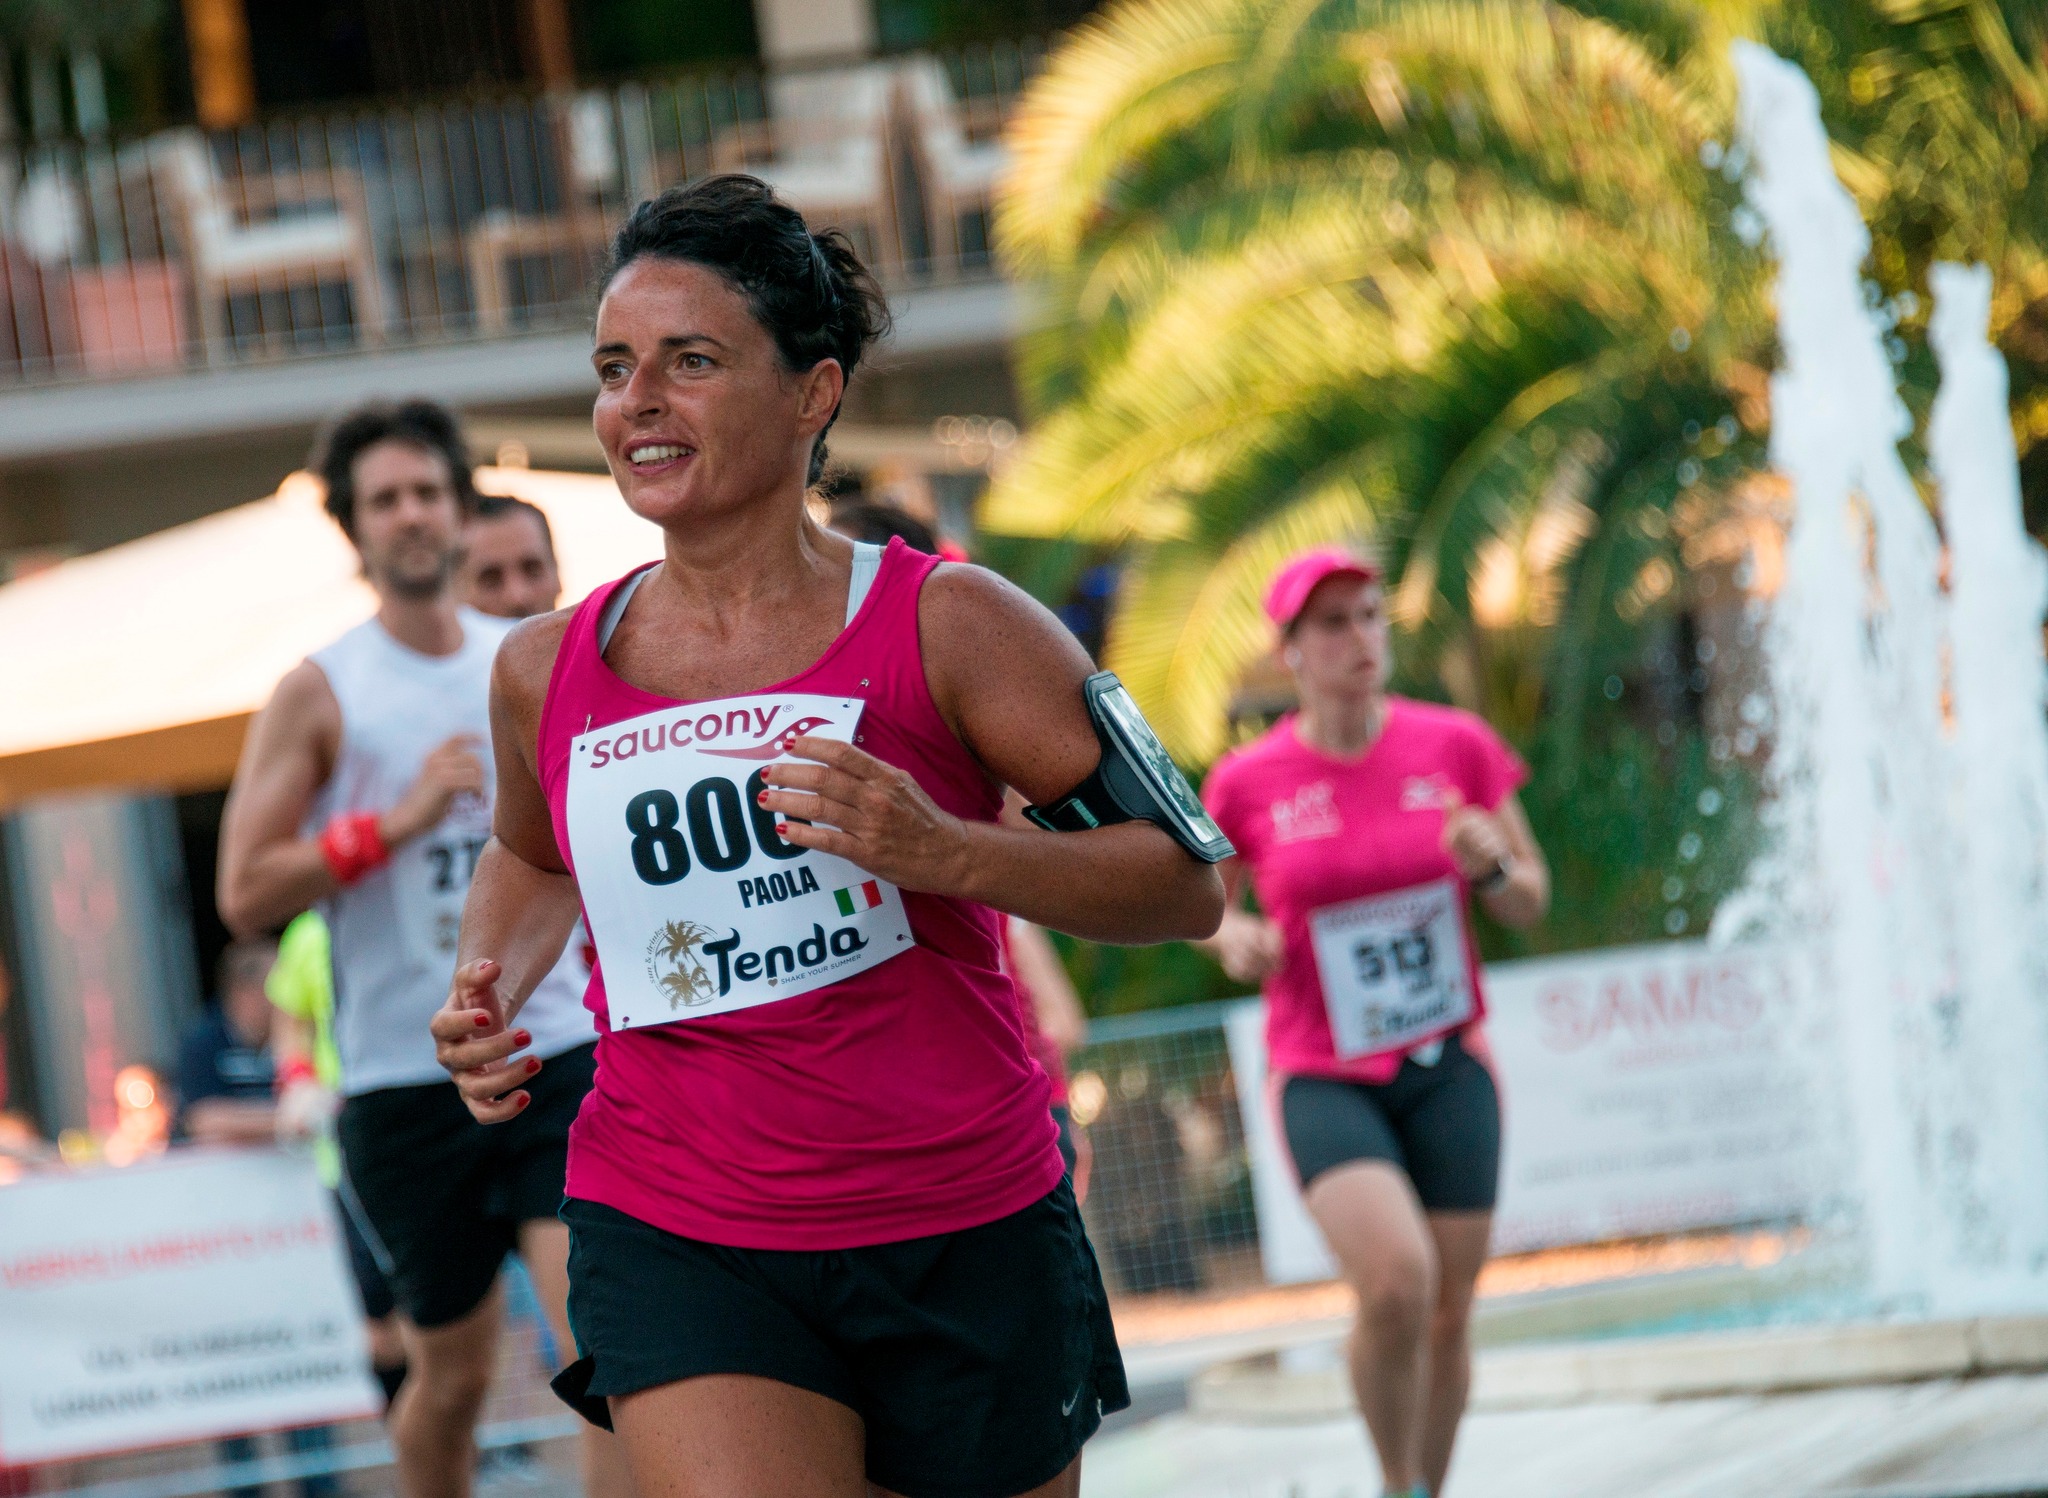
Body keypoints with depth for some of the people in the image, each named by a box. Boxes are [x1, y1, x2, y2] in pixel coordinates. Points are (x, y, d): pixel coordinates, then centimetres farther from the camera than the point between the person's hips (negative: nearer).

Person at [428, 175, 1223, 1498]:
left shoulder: (943, 626, -5)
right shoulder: (546, 673, 5)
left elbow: (1186, 883, -6)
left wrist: (943, 854, -21)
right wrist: (489, 999, 8)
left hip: (967, 1239, -1)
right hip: (675, 1243, 1)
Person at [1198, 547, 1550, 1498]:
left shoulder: (1456, 746, -2)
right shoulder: (1246, 784, -5)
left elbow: (1530, 902, 6)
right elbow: (1206, 903, 12)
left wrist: (1491, 866, -16)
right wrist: (1233, 939, -11)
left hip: (1446, 1069, 3)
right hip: (1323, 1082, -2)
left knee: (1447, 1314, 4)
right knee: (1397, 1282, -24)